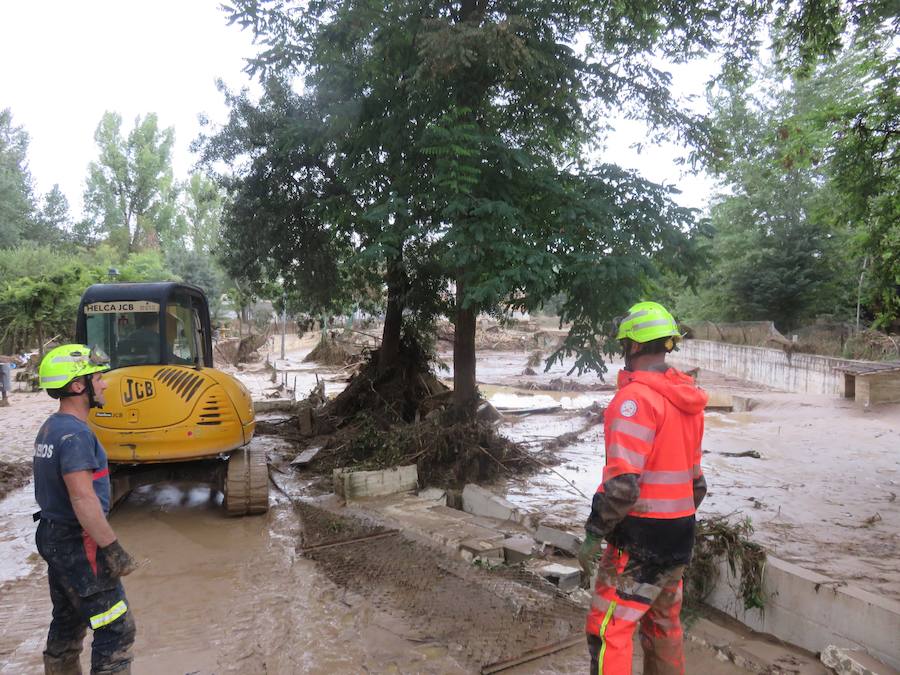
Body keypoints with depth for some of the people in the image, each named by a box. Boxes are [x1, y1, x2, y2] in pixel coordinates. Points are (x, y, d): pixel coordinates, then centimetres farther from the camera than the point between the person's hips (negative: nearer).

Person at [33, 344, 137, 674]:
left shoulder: (50, 427, 8)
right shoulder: (74, 434, -23)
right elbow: (84, 500, -28)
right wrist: (112, 549, -23)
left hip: (54, 536, 10)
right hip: (79, 545, -10)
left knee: (68, 623, 22)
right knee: (116, 630, -2)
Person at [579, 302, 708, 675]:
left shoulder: (635, 397, -19)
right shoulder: (687, 399, 9)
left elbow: (623, 481, -25)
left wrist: (594, 535, -17)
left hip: (641, 539, -9)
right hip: (678, 537, 9)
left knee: (607, 630, -1)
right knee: (664, 625, 20)